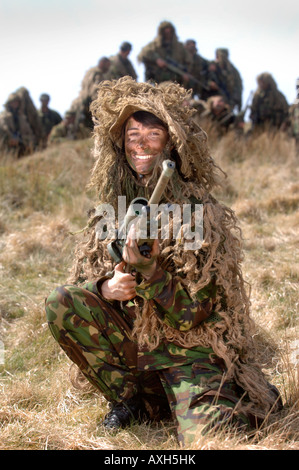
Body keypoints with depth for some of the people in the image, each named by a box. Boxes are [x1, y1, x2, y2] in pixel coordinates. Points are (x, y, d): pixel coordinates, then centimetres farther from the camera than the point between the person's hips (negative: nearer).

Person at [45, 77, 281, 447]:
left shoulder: (200, 213, -10)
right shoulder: (109, 210, 3)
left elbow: (192, 315, -14)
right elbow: (80, 280, 6)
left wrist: (148, 273, -32)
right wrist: (105, 288, -17)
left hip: (189, 349, -4)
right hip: (129, 337, 4)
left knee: (207, 438, -28)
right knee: (59, 303, -18)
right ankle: (125, 398, -1)